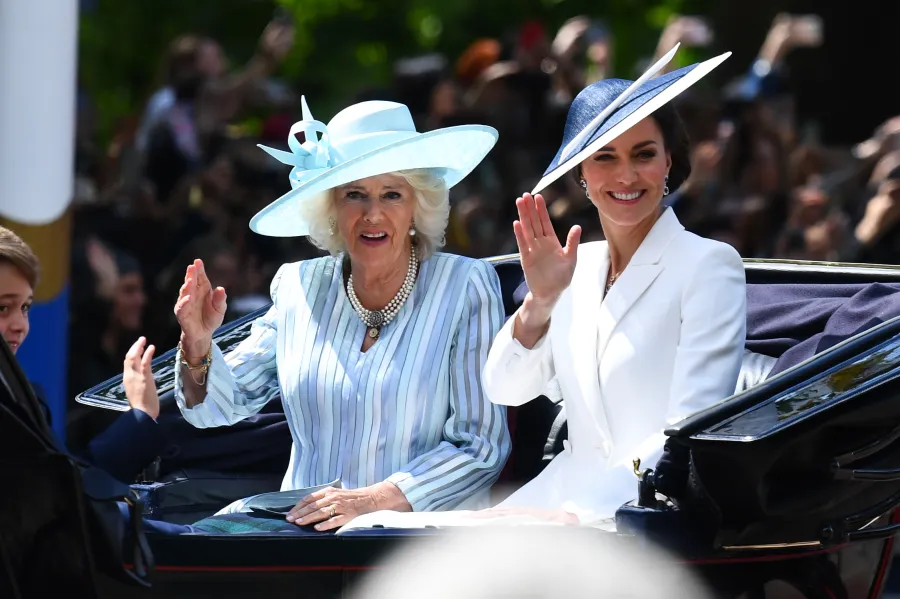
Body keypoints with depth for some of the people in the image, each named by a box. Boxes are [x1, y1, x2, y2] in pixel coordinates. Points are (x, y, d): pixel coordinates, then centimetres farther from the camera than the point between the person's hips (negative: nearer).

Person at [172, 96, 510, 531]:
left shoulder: (465, 287, -2)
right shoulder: (300, 287, 10)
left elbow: (481, 447, -6)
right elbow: (220, 407, 14)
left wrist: (375, 499, -17)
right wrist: (197, 344, -6)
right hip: (305, 523, 4)